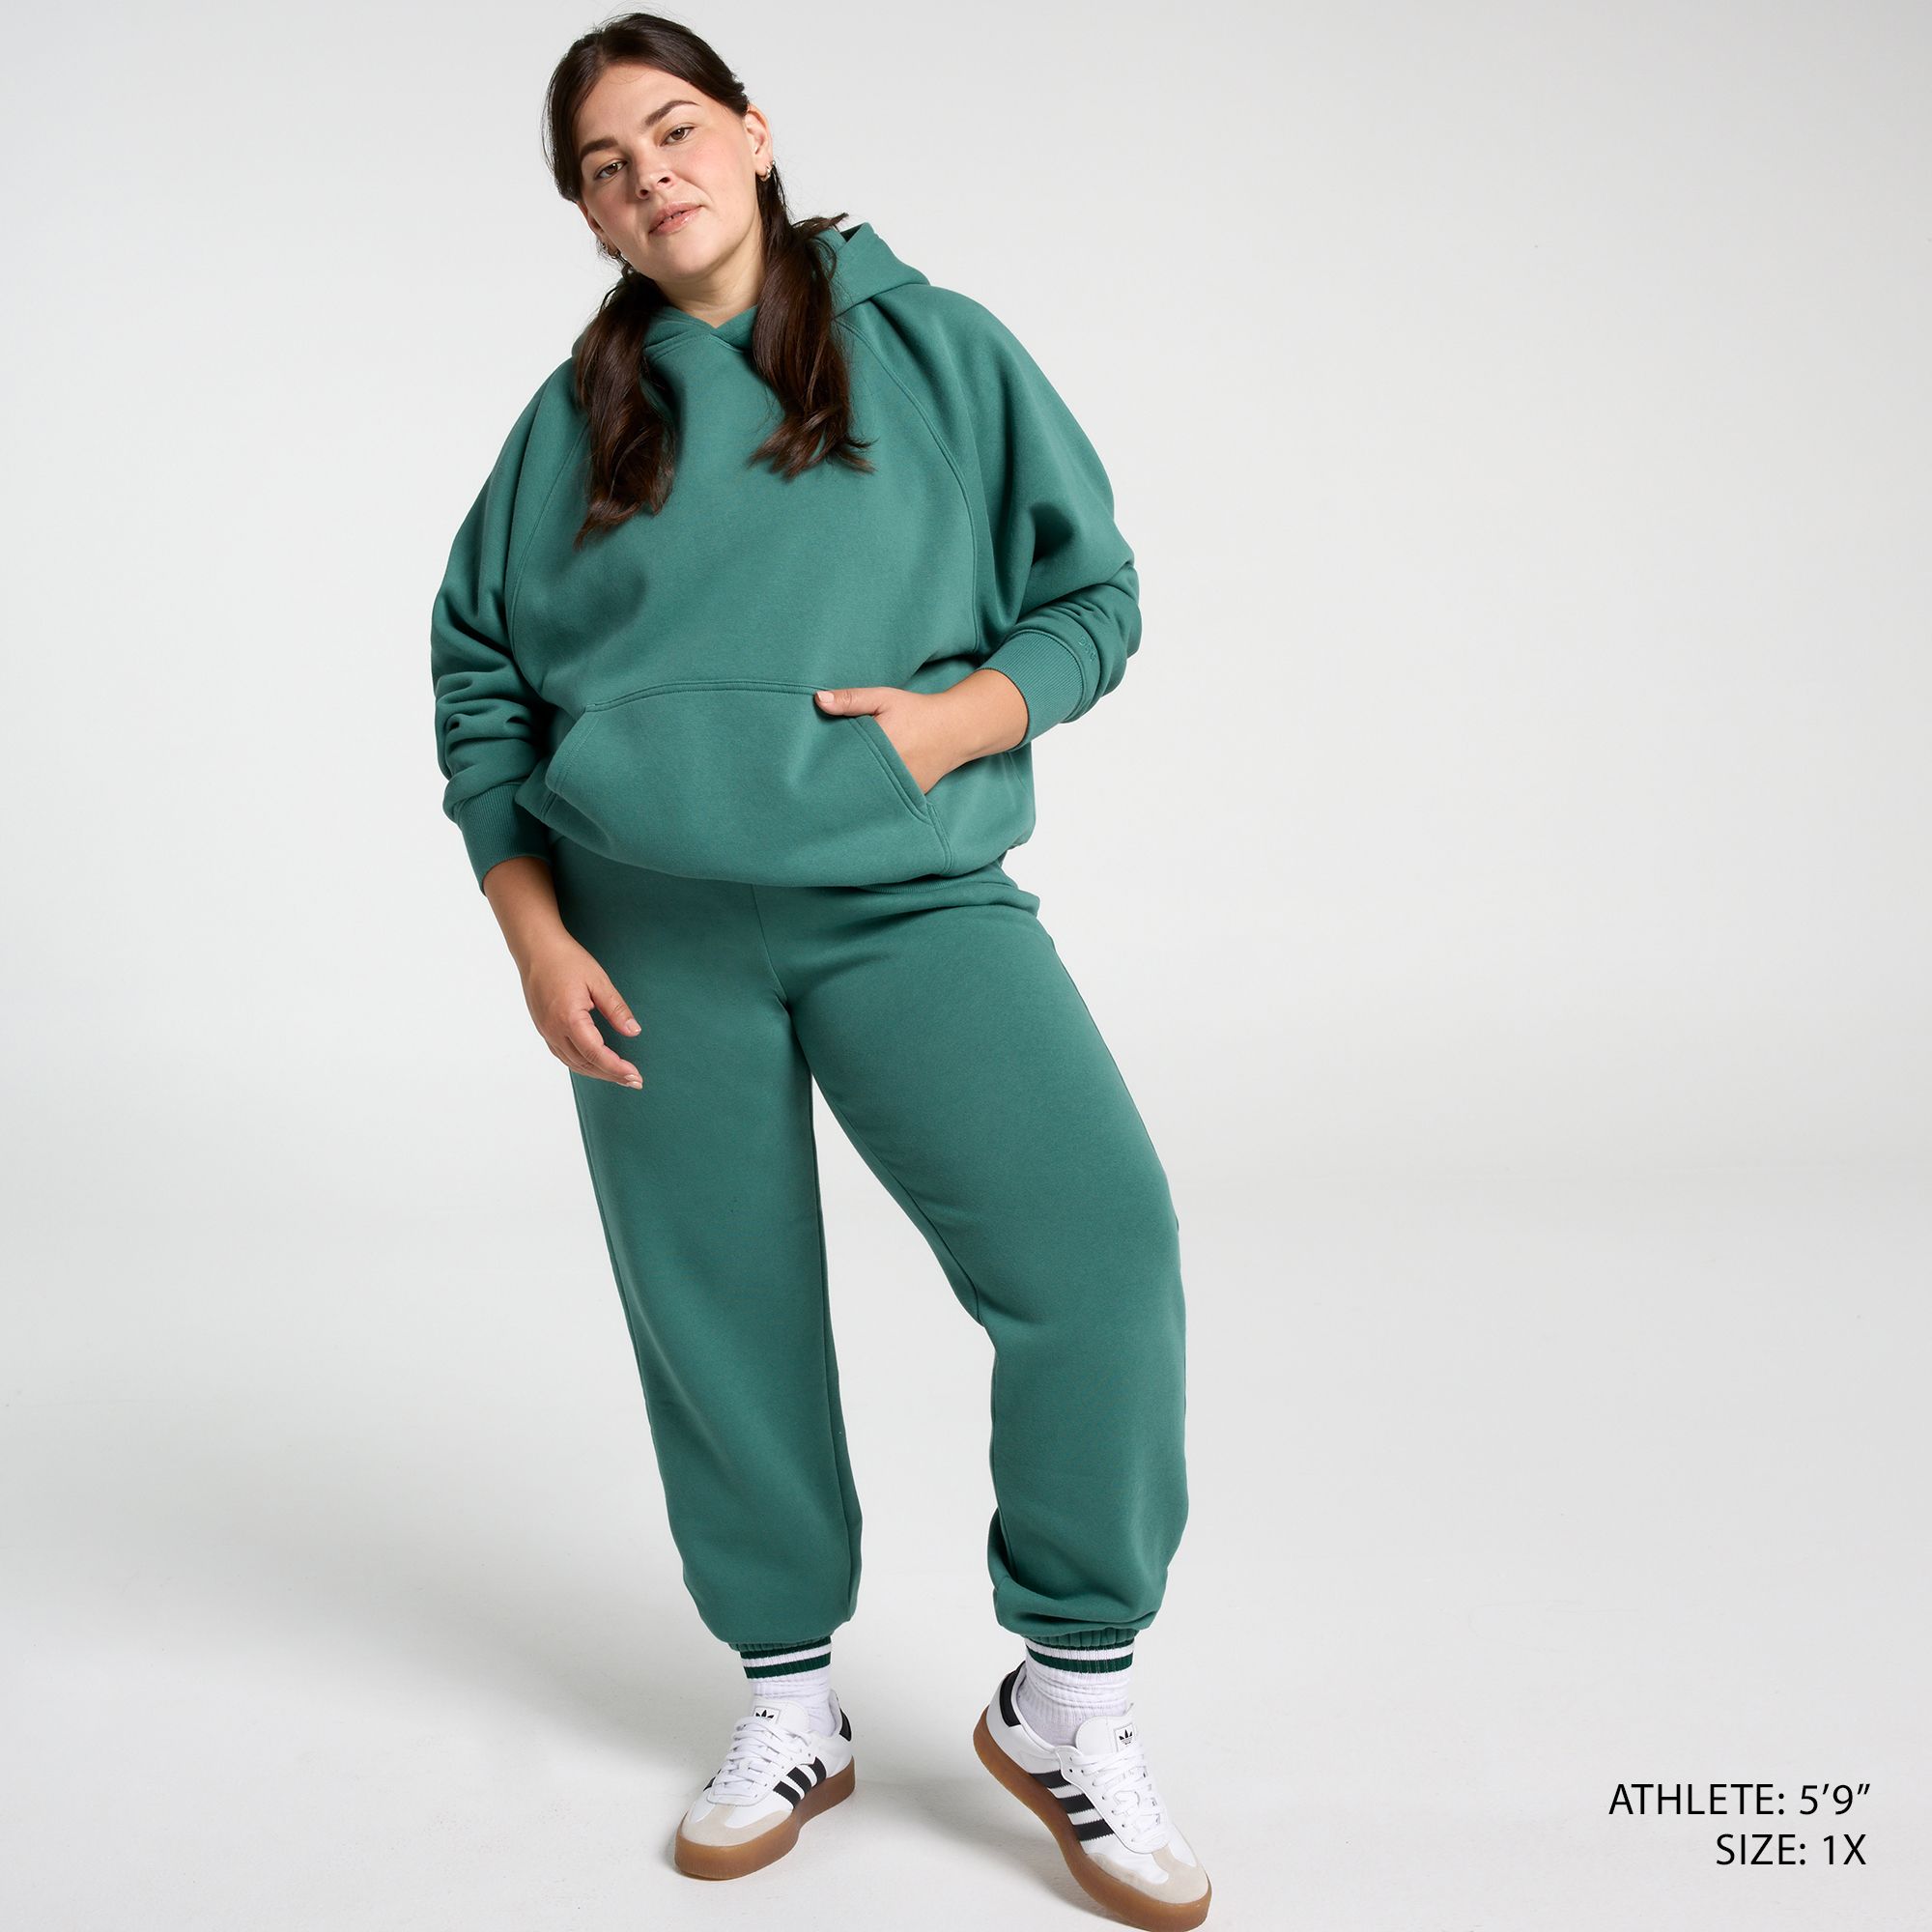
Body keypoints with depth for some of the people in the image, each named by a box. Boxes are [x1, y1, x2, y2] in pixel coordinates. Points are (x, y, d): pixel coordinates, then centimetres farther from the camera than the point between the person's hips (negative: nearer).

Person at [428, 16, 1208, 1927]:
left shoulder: (936, 348, 7)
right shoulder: (578, 413, 12)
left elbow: (1095, 589, 8)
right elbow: (476, 669, 14)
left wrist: (964, 714, -12)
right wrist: (533, 932, 4)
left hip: (913, 895, -2)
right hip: (650, 928, 3)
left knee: (1099, 1241, -20)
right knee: (719, 1317, 6)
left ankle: (1070, 1698, -1)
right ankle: (788, 1699, 27)